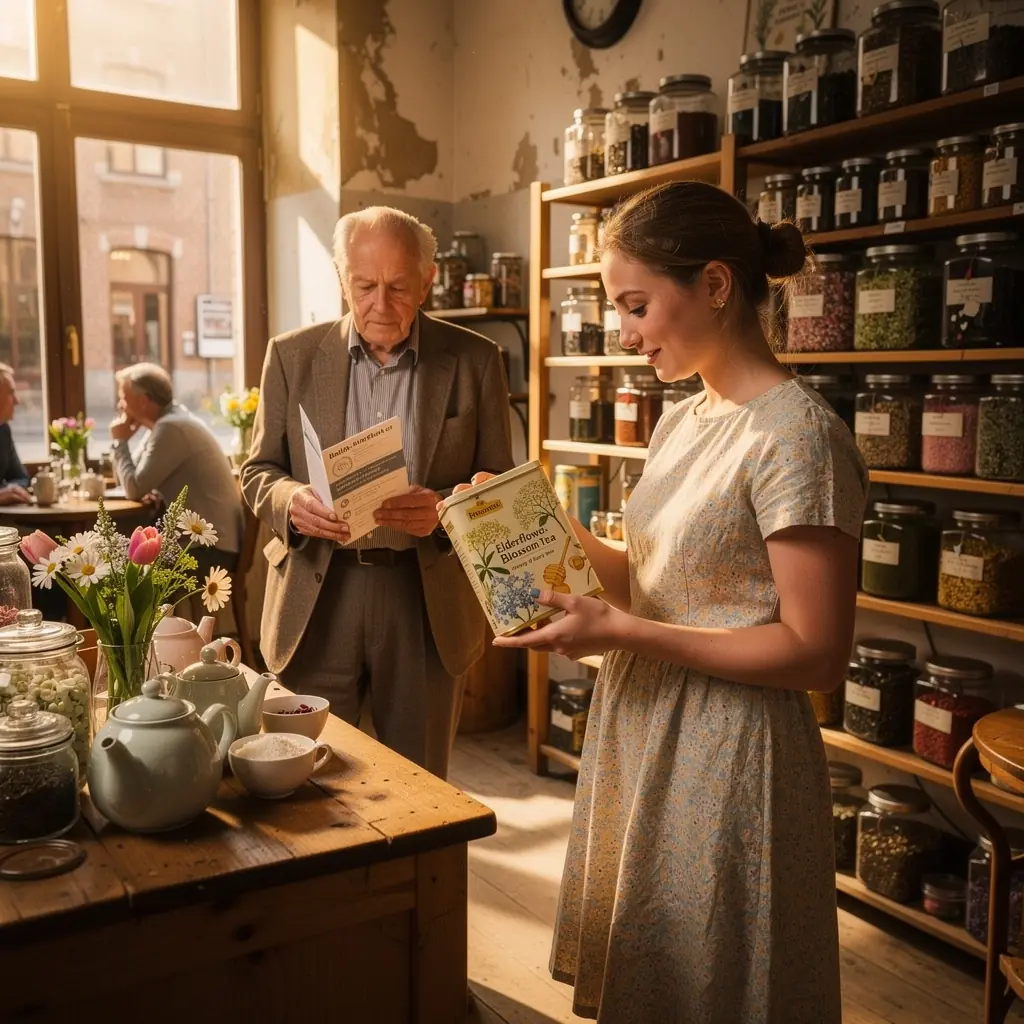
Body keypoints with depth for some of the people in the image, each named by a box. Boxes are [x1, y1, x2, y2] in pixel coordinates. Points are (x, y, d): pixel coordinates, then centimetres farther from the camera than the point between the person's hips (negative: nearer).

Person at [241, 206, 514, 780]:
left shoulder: (475, 361, -1)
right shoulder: (293, 355, 2)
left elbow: (498, 485, 1)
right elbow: (258, 471, 7)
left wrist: (445, 510, -20)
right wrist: (292, 501, -16)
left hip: (429, 600, 0)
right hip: (317, 599, 1)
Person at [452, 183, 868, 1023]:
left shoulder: (795, 434, -19)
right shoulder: (682, 422, 7)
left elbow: (818, 653, -21)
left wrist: (621, 632, -23)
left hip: (727, 755, -8)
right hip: (642, 729, 8)